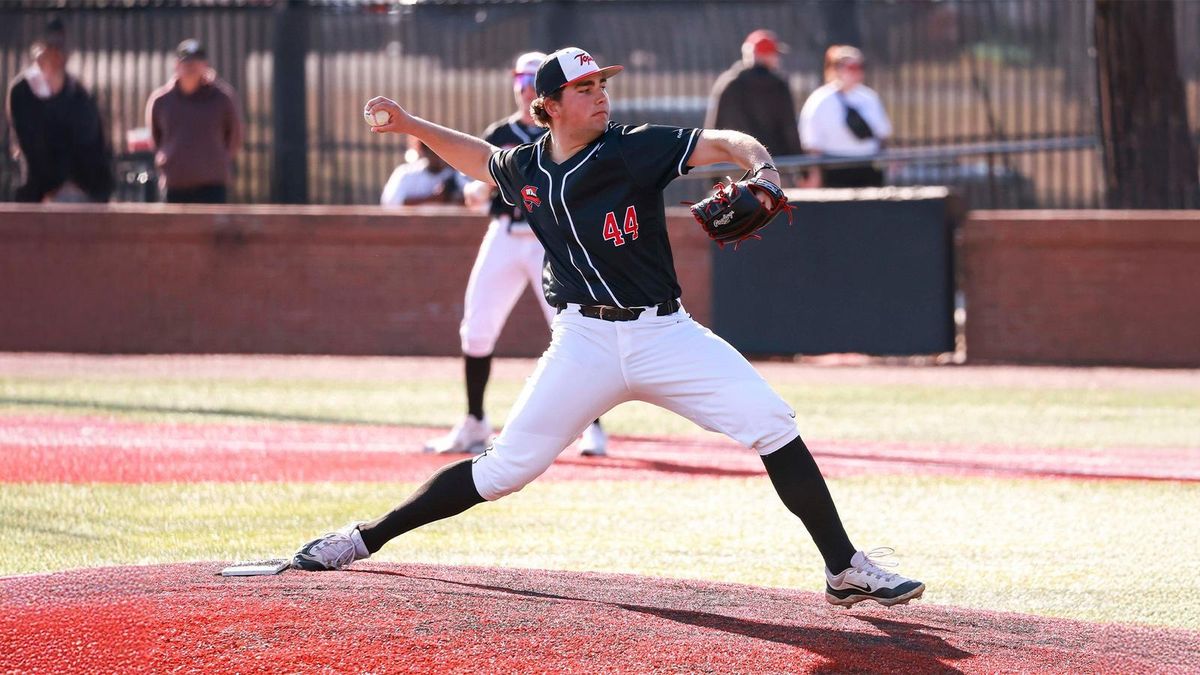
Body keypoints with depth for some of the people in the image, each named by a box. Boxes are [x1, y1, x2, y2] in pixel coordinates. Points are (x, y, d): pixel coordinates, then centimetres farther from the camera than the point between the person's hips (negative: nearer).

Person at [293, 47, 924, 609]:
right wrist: (410, 125, 22)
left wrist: (760, 167, -38)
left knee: (772, 425, -17)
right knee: (505, 468, -4)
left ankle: (845, 570, -11)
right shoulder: (525, 169, 5)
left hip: (663, 333, -1)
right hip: (584, 343, 1)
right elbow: (481, 157, 28)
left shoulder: (635, 149, -6)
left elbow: (721, 142, -17)